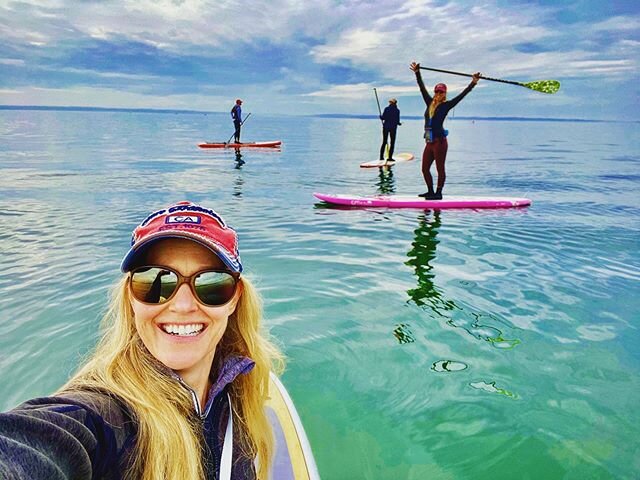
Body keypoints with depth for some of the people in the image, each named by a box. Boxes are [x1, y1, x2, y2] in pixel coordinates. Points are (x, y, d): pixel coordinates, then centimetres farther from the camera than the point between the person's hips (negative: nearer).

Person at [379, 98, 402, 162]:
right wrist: (399, 123, 18)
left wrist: (380, 116, 15)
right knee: (392, 143, 5)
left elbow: (383, 117, -7)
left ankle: (381, 156, 7)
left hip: (386, 127, 1)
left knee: (384, 142, 10)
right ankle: (390, 157, -1)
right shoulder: (397, 110, -3)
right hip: (393, 128, -1)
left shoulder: (386, 108, -3)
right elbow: (397, 121, -4)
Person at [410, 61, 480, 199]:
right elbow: (422, 87, 18)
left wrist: (473, 83, -16)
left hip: (439, 141, -7)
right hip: (429, 142, 7)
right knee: (425, 169, 11)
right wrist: (417, 73, 21)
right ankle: (430, 191, 24)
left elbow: (461, 95, -8)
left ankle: (438, 193, 8)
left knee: (440, 169, 1)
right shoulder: (430, 103, 12)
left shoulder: (446, 105, -2)